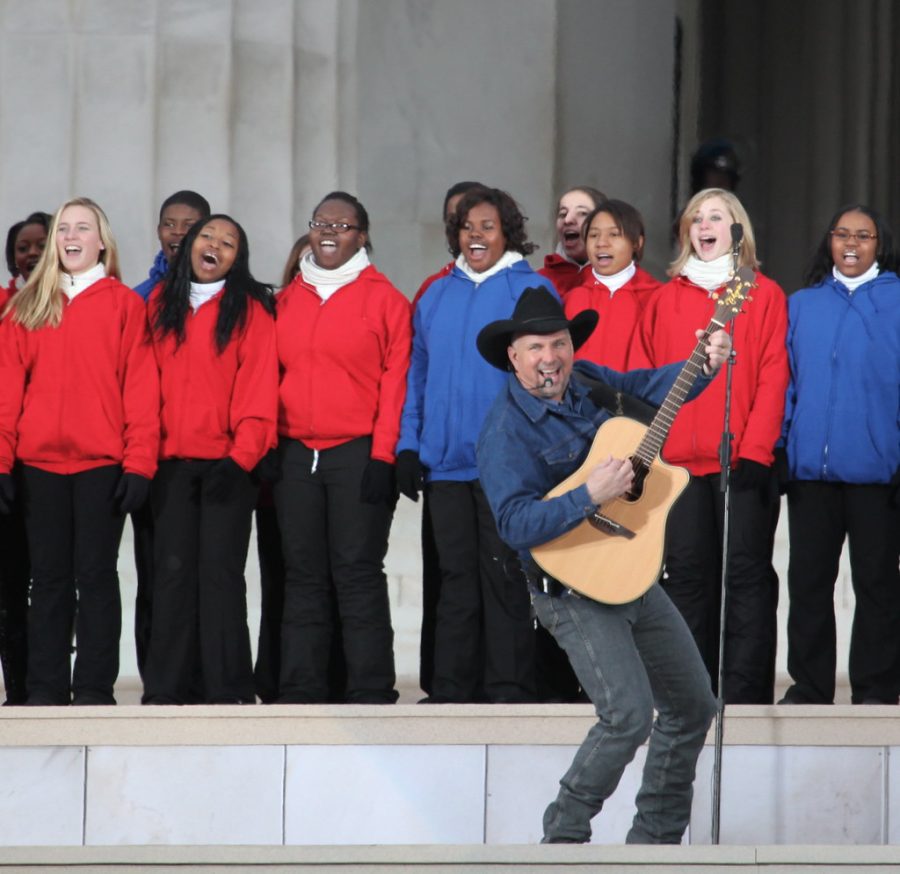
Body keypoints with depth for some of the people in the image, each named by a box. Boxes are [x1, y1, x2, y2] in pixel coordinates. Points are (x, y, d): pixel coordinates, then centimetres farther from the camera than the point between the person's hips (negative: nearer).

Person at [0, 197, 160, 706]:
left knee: (95, 575, -1)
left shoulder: (124, 304, 3)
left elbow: (140, 387, -2)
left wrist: (139, 461, -10)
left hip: (102, 464, -3)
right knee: (50, 578, 5)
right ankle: (46, 689, 7)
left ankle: (94, 689, 2)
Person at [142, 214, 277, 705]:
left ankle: (227, 688, -4)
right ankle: (169, 687, 1)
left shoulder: (250, 309, 1)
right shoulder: (160, 305, 14)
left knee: (220, 571, -6)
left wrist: (242, 455, -14)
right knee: (173, 569, 0)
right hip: (173, 461, 3)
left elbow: (259, 389, -5)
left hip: (228, 460, -3)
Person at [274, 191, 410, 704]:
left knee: (357, 572, -6)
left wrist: (384, 453, -10)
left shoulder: (383, 297, 2)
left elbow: (396, 379, -3)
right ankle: (301, 691, 7)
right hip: (295, 452, 4)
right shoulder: (290, 298, 15)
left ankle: (372, 693, -4)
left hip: (359, 452, -4)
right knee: (303, 574, 5)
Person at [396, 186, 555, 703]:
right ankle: (453, 686, 10)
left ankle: (508, 685, 1)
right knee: (457, 577, 7)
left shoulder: (530, 291, 1)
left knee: (502, 577, -3)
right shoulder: (436, 297, 15)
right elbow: (418, 375, 16)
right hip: (445, 460, 4)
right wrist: (408, 445, 7)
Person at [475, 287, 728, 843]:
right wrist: (591, 496, -33)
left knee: (693, 705, 13)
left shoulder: (585, 382, 5)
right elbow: (516, 524, -26)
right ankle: (565, 834, -3)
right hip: (575, 592, -8)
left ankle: (656, 837, 25)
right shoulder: (507, 432, -17)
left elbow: (647, 388, 21)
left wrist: (704, 366, 4)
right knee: (630, 714, -22)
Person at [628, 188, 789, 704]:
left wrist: (755, 449, -12)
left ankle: (745, 693, -5)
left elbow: (773, 377, -1)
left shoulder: (765, 295, 7)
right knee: (687, 573, 2)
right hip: (679, 462, 3)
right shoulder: (666, 299, 16)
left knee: (746, 573, -5)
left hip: (744, 462, -3)